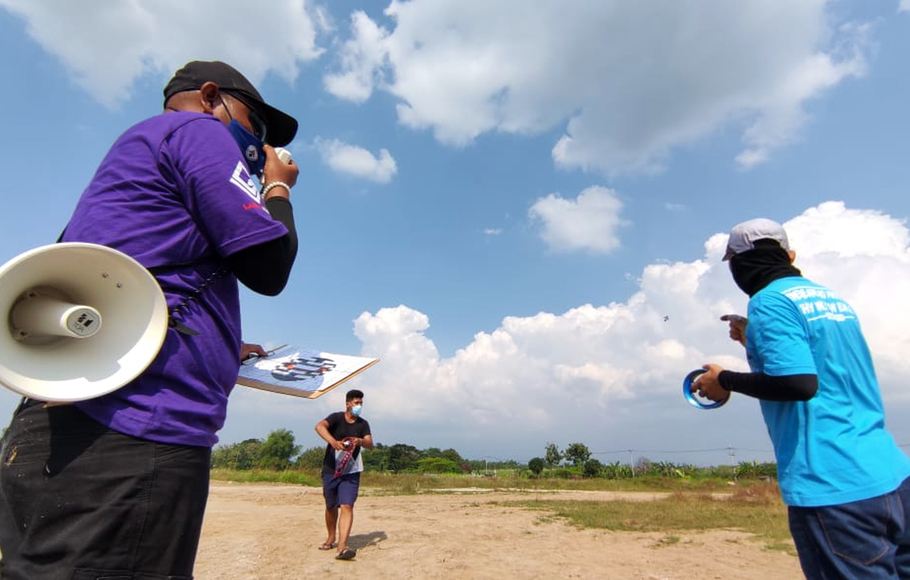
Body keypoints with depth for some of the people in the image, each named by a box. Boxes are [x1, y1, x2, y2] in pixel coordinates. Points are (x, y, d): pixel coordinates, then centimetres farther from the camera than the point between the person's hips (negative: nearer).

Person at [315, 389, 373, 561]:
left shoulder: (363, 424, 3)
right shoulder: (336, 418, -6)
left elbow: (370, 444, -8)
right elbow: (319, 426, -26)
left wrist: (361, 441, -32)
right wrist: (333, 441, -44)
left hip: (351, 472, 1)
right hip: (330, 470, 0)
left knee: (347, 506, -13)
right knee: (331, 507, 14)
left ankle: (341, 547, -14)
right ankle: (331, 539, 37)